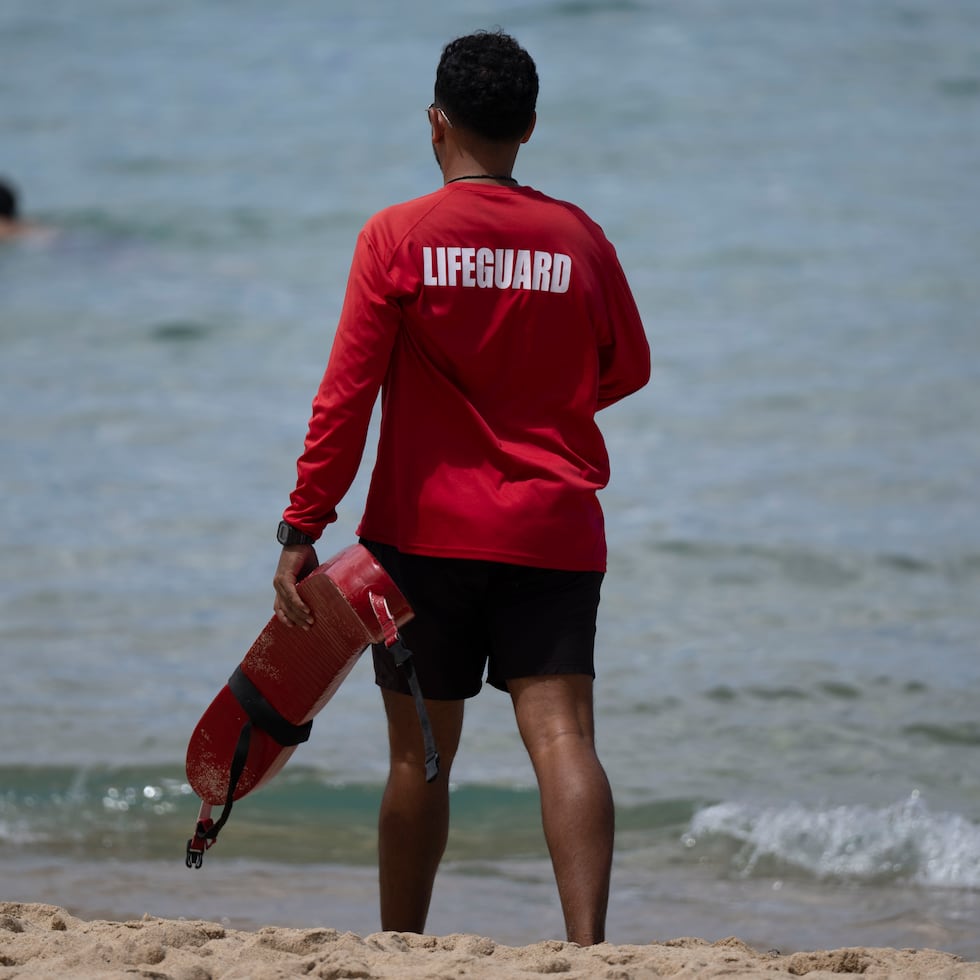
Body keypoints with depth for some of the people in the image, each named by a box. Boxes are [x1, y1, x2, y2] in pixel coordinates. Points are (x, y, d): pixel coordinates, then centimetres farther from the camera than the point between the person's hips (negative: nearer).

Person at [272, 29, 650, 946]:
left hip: (426, 531, -1)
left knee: (421, 755, 11)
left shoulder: (397, 236, -4)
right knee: (561, 737, -9)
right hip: (553, 532, 1)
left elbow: (346, 396, -7)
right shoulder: (578, 237, 3)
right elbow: (628, 368, 18)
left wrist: (301, 530, -4)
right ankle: (587, 943, -26)